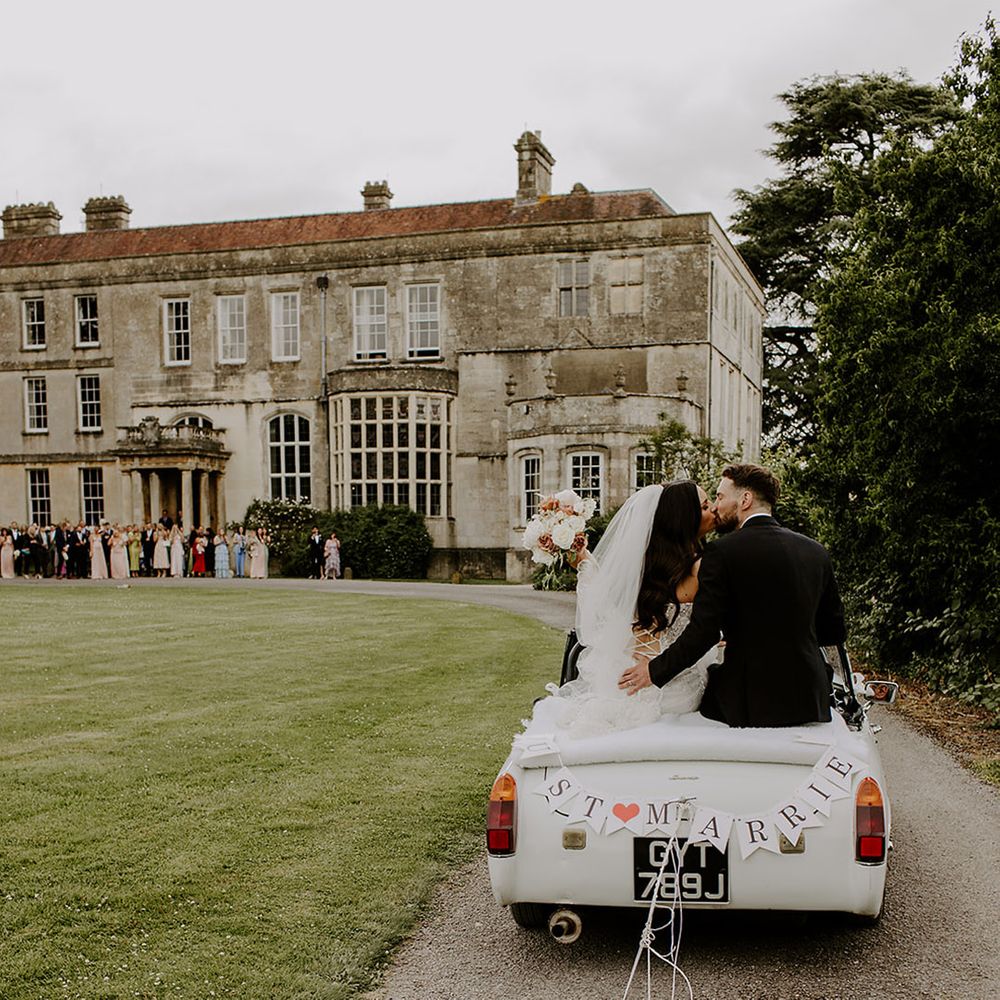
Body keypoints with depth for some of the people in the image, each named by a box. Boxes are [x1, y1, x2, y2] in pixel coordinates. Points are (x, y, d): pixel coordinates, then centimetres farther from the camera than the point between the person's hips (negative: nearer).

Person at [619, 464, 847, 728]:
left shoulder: (722, 552, -10)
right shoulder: (816, 551, 7)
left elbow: (703, 631, -14)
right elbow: (835, 631, 12)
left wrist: (655, 670, -2)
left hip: (752, 705, -5)